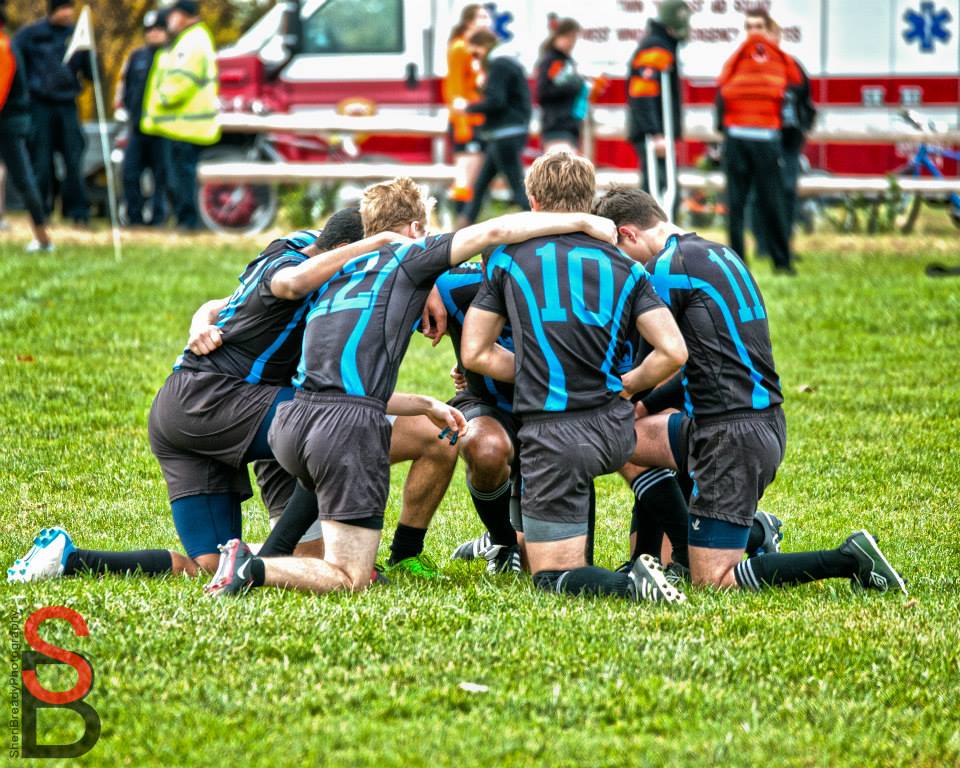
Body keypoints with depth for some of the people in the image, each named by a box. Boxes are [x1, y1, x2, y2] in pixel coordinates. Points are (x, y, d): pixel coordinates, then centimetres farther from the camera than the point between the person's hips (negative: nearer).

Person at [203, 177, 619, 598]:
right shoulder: (407, 256, 10)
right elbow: (494, 231, -2)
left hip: (292, 422, 7)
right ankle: (254, 569, -23)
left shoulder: (337, 277, 29)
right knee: (349, 580, -3)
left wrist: (427, 406, 40)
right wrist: (583, 221, 6)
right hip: (349, 427, -7)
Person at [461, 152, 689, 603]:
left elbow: (474, 354, 5)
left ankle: (631, 584, -25)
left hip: (554, 436, -4)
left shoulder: (508, 257, 3)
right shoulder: (624, 268, 8)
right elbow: (673, 353, -1)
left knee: (553, 576, 1)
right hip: (615, 431, 4)